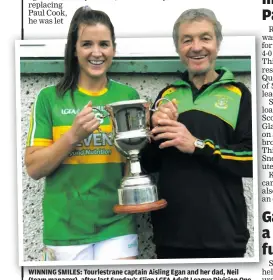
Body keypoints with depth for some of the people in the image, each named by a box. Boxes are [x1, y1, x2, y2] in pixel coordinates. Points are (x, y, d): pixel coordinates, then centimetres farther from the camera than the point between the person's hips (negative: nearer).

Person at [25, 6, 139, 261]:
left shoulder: (128, 96, 3)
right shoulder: (50, 98, -3)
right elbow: (34, 168, -5)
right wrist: (73, 135, -18)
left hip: (117, 226, 1)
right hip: (65, 228, -1)